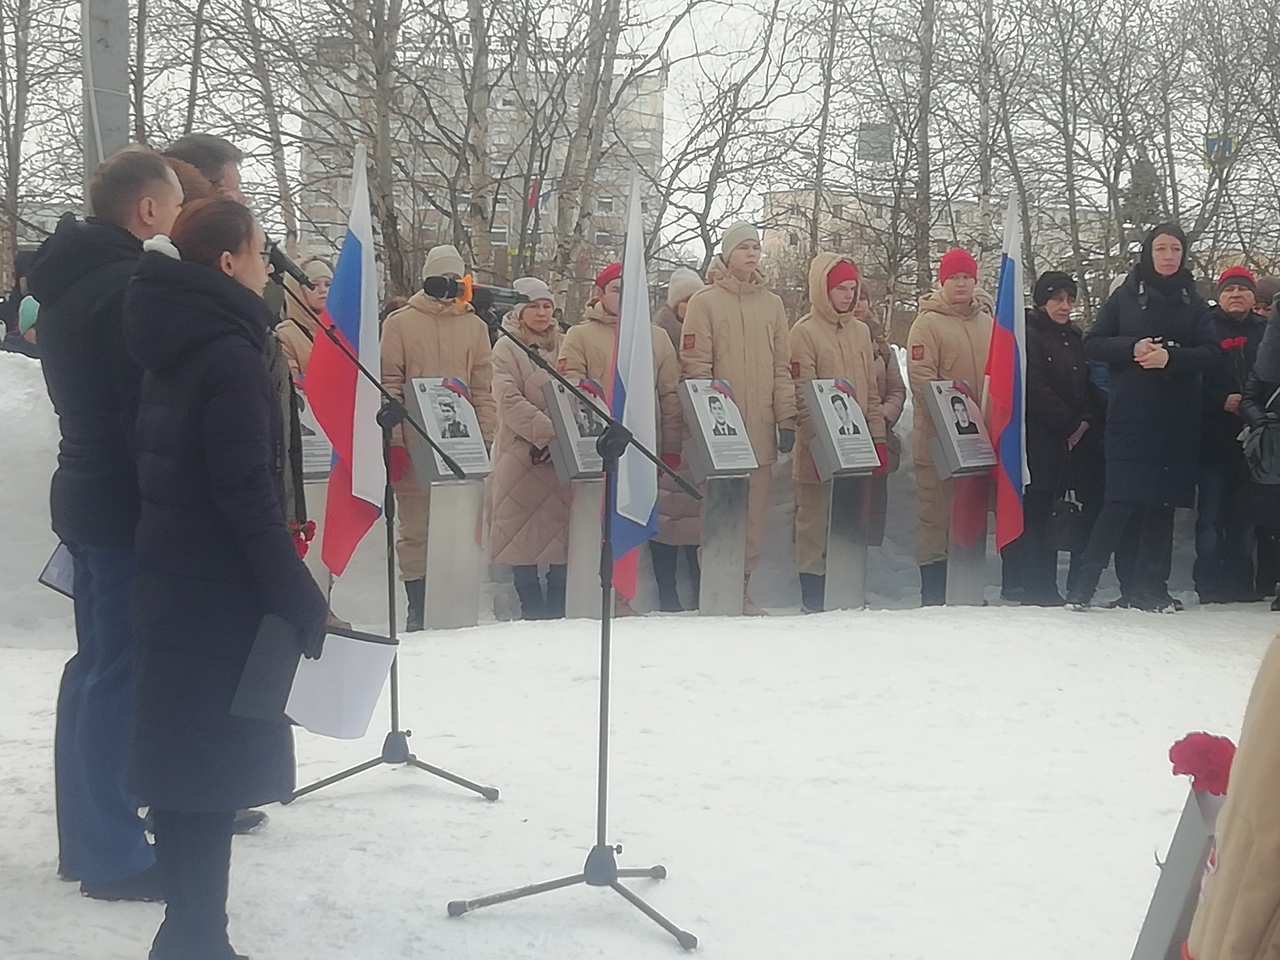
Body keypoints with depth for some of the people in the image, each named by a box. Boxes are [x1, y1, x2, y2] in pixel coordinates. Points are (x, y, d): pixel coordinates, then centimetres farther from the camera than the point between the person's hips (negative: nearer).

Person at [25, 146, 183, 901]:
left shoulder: (66, 280, 12)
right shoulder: (128, 288, -18)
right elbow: (150, 412, -22)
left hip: (87, 497, 10)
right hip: (128, 507, -10)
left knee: (98, 665, 17)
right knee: (120, 670, -4)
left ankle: (93, 826, 26)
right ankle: (113, 853, 2)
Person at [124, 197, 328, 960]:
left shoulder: (176, 345, 10)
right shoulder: (229, 357, -17)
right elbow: (247, 498, -22)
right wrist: (303, 600, -17)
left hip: (176, 587, 9)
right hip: (222, 598, -9)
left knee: (187, 761, 14)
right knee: (215, 766, -2)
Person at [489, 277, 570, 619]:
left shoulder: (564, 346, 14)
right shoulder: (506, 348, 1)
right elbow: (510, 401, -11)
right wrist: (549, 432, -20)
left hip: (563, 455, 3)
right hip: (521, 454, -3)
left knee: (561, 530, 1)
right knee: (522, 533, -2)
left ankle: (558, 607, 8)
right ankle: (532, 607, 5)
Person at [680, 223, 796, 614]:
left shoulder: (772, 304, 16)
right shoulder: (705, 302, 2)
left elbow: (782, 366, 14)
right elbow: (696, 365, -2)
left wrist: (786, 418, 8)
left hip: (761, 428, 4)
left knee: (754, 512, 4)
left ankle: (742, 586, 11)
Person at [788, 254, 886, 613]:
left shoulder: (861, 332, 15)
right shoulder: (804, 332, -4)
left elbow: (871, 390, 17)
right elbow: (802, 394, -10)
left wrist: (878, 438, 11)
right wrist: (818, 440, -16)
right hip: (819, 447, -6)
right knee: (815, 517, -1)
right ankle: (813, 594, 4)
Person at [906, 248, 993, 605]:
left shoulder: (987, 323, 15)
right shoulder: (928, 322, -3)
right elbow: (920, 377, -11)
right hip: (937, 435, -6)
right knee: (935, 509, -3)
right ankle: (933, 591, 1)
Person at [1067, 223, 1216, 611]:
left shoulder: (1193, 302, 11)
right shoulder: (1126, 296, 6)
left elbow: (1208, 353, 3)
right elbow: (1093, 343, 3)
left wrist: (1170, 357, -16)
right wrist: (1132, 348, -14)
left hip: (1177, 418, 3)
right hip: (1130, 415, -3)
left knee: (1162, 502, 4)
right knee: (1122, 500, -11)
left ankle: (1150, 587, 11)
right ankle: (1084, 584, -5)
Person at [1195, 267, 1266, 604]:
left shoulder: (1265, 332, 14)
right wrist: (1223, 401, -16)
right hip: (1215, 438, -3)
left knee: (1244, 514, 6)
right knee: (1212, 515, -2)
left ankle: (1241, 583, 12)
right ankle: (1210, 585, 1)